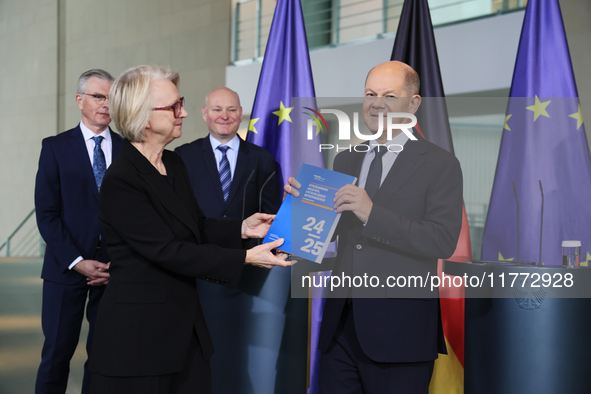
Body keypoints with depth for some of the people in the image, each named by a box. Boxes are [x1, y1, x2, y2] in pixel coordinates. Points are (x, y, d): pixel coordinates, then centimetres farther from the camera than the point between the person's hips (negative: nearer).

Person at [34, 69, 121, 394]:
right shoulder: (55, 147, 3)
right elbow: (46, 214, -2)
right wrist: (77, 262, -11)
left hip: (114, 267, 2)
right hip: (67, 266, -1)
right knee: (57, 352, 3)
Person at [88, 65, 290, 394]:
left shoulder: (175, 163, 9)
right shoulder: (121, 181, -18)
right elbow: (168, 252, -21)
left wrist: (242, 229, -2)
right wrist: (245, 258, -21)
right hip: (139, 332, -8)